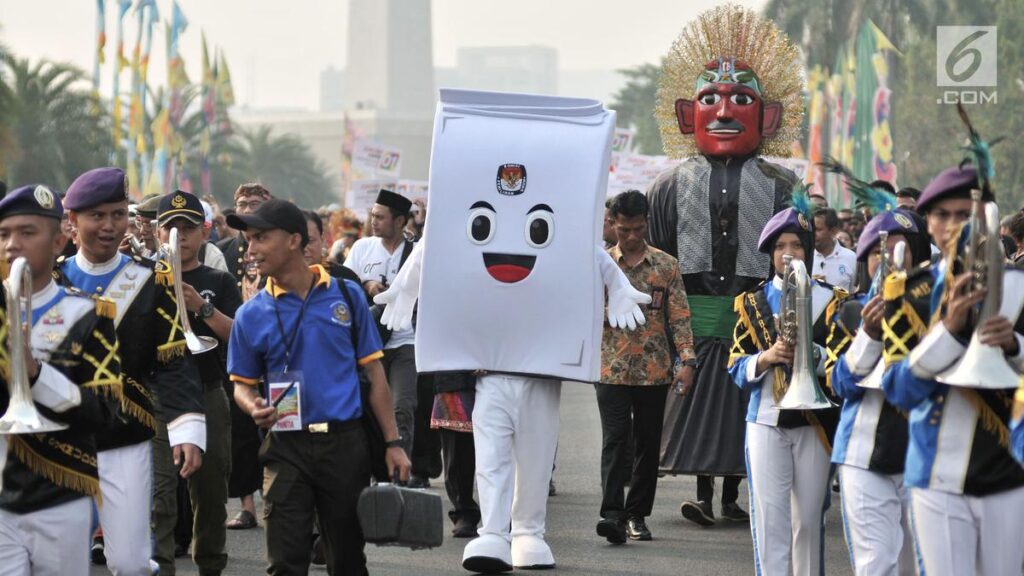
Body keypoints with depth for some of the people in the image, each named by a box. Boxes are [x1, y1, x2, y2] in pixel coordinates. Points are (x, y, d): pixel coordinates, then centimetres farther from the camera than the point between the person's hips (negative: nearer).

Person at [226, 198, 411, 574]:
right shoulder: (252, 314, 3)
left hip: (345, 444, 0)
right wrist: (254, 408, -14)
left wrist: (392, 443, 1)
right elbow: (242, 384, 10)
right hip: (287, 448, 0)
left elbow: (373, 372, 5)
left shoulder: (346, 296, 3)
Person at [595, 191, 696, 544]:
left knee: (648, 443, 6)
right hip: (612, 368, -2)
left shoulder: (666, 266, 6)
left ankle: (637, 514, 15)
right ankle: (612, 513, -17)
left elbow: (680, 317, 4)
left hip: (654, 369, 2)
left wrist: (686, 360, -6)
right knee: (615, 439, -10)